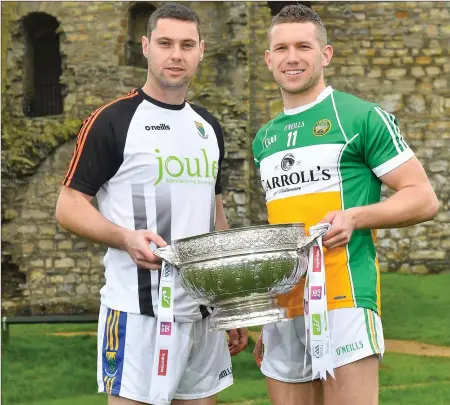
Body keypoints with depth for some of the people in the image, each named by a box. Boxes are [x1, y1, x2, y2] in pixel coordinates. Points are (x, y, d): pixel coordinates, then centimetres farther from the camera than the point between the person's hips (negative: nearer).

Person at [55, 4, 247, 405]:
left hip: (206, 309, 6)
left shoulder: (209, 127, 14)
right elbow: (69, 207, -6)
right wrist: (126, 238, -24)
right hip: (140, 312, -6)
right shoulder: (112, 121, -4)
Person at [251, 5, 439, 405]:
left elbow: (424, 199, -4)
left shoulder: (363, 118, -2)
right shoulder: (265, 139, 17)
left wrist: (354, 217, -19)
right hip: (282, 308, 6)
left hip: (344, 301, -6)